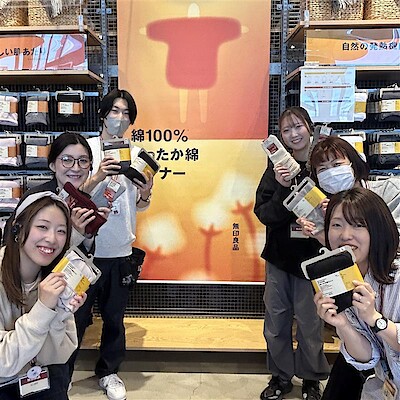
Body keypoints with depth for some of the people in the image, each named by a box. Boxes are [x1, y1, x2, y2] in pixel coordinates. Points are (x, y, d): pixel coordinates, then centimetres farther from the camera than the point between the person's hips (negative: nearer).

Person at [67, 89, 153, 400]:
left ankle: (109, 372, 35)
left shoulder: (136, 154, 7)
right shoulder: (87, 147, -3)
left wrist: (145, 194, -9)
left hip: (121, 251, 3)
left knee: (114, 317, 14)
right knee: (77, 316, 8)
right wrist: (98, 177, -23)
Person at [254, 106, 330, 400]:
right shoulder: (277, 169, 0)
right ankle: (281, 376, 34)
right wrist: (283, 189, -23)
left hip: (312, 258, -2)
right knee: (276, 322, 12)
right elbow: (264, 214, -8)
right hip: (279, 257, 2)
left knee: (310, 324, 10)